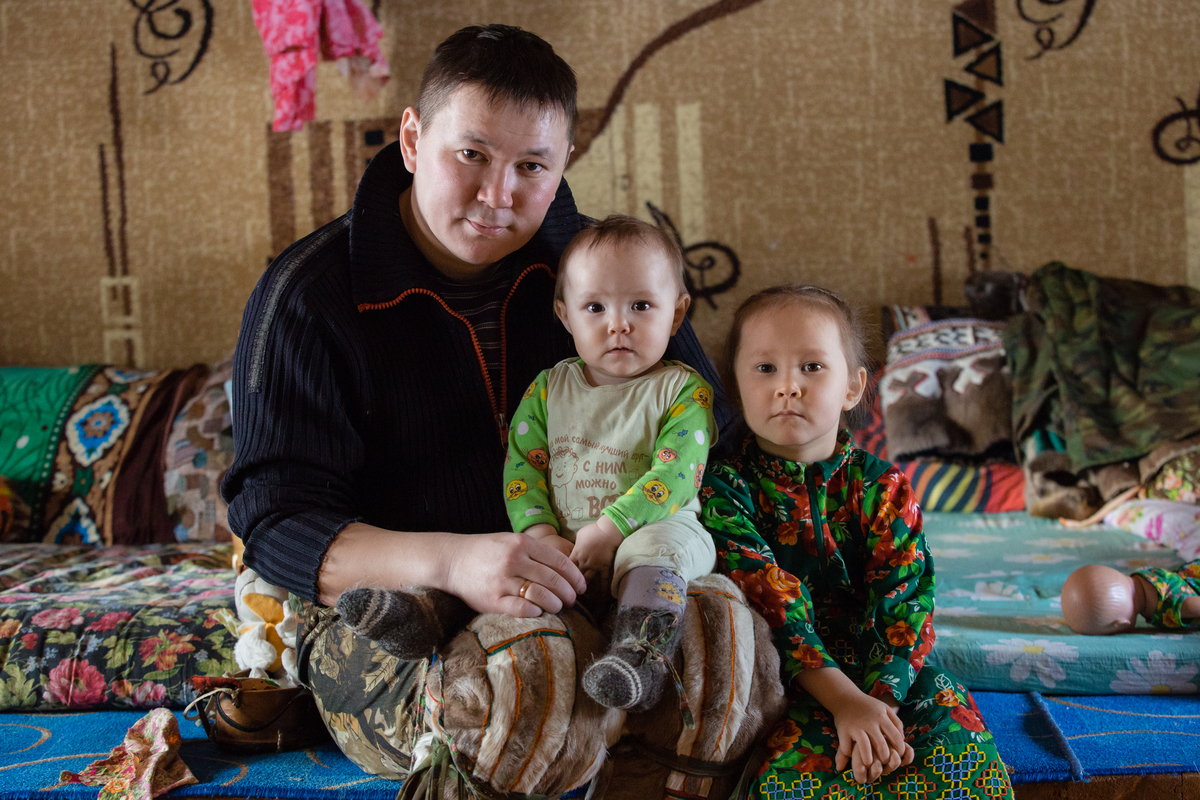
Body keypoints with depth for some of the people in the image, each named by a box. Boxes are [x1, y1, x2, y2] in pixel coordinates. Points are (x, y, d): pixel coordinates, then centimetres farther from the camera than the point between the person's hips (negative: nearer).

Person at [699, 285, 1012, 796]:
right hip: (782, 679, -2)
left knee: (959, 744, -22)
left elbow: (902, 601, -6)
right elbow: (770, 603, -14)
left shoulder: (882, 488, 4)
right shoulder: (725, 488, -4)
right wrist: (844, 701, -23)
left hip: (882, 672, 3)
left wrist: (879, 697, -23)